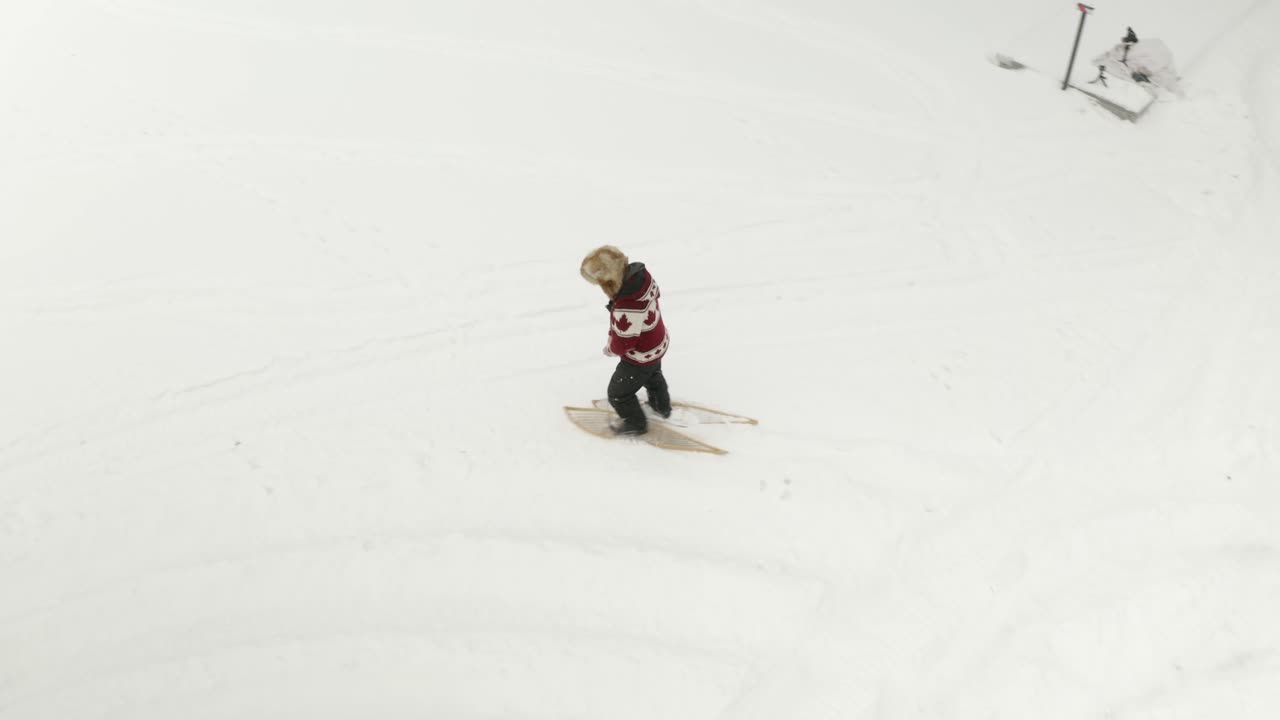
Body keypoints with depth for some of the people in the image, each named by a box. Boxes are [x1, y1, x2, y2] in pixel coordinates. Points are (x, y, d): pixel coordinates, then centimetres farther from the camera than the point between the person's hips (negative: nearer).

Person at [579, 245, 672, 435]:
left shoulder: (626, 310, -46)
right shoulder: (641, 275, -23)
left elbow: (622, 345, -32)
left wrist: (610, 349, -7)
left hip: (641, 356, -8)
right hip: (658, 342, 8)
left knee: (618, 393, 18)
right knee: (653, 375, 38)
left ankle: (635, 423, 42)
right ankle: (661, 406, 63)